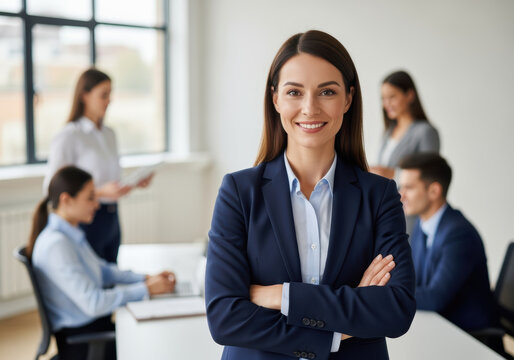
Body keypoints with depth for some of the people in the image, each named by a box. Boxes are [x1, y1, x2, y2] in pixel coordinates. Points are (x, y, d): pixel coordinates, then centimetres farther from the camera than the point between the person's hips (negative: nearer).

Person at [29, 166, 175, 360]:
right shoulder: (56, 245, -23)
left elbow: (102, 270, 19)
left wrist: (146, 278, 5)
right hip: (80, 342, -9)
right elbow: (92, 303, -26)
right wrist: (146, 289, -20)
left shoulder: (70, 234, 7)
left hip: (95, 323, 9)